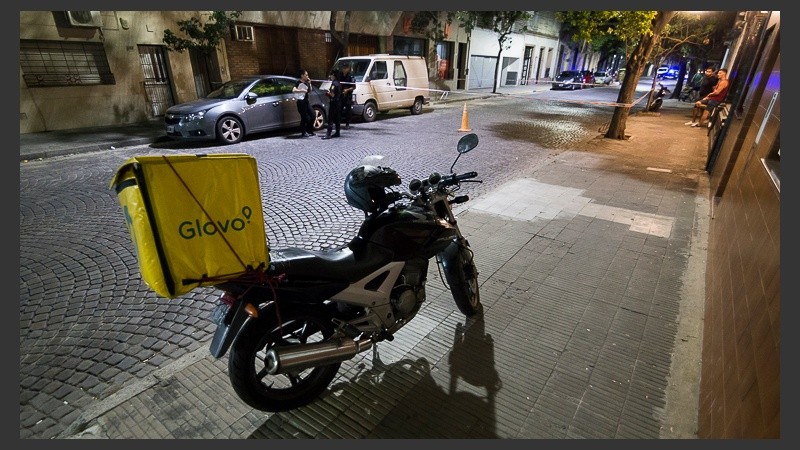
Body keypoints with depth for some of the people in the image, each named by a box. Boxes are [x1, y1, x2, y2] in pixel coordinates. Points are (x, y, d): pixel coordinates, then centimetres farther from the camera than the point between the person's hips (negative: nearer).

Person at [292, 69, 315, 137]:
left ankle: (309, 131, 22)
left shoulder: (306, 82, 11)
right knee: (305, 118, -6)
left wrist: (309, 84, 6)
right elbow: (293, 90, -24)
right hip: (301, 102, -8)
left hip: (306, 101, 8)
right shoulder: (298, 83, -11)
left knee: (312, 115, 9)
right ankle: (303, 133, 7)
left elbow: (309, 91, 19)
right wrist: (302, 90, -26)